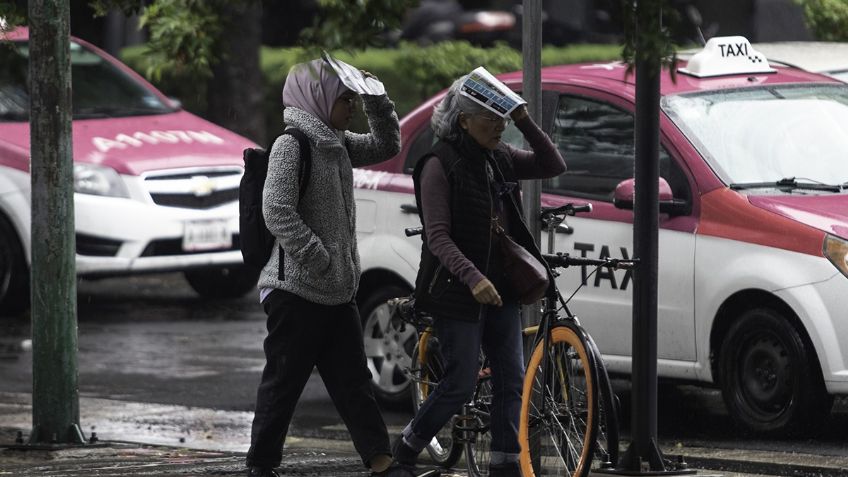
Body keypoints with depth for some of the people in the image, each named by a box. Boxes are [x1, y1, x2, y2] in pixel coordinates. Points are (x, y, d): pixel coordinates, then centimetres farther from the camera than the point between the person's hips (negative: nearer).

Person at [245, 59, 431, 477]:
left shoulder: (337, 145, 13)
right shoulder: (292, 145, -13)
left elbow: (386, 145, 25)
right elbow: (277, 212, -22)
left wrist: (376, 100, 8)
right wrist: (321, 262, -23)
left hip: (338, 293, 8)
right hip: (296, 290, -8)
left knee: (353, 382, 6)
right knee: (283, 383, -2)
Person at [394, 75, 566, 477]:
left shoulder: (498, 159, 9)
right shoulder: (440, 164, -13)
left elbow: (553, 166, 4)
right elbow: (438, 237, -19)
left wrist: (524, 123, -7)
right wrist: (473, 278, -30)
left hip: (500, 288, 7)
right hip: (457, 291, -7)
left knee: (512, 379, 2)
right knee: (461, 383, -4)